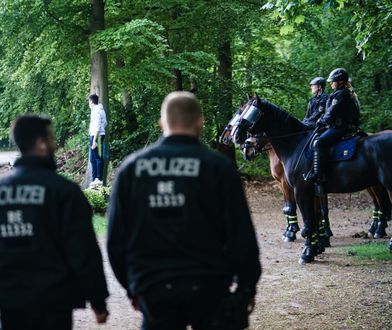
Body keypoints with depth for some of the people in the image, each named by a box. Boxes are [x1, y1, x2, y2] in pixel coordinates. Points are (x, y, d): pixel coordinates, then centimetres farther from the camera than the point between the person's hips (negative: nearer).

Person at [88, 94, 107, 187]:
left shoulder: (96, 111, -15)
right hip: (94, 136, 11)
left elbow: (97, 127, -20)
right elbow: (105, 123, 24)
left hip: (97, 136, -11)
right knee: (93, 159, 14)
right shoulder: (101, 110, 16)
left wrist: (94, 140, -22)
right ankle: (95, 179, 18)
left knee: (98, 158, -8)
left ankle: (99, 179, -7)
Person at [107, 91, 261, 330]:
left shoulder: (131, 168, 2)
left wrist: (131, 285, 17)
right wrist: (248, 286, 4)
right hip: (208, 286, -2)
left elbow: (117, 236, 7)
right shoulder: (218, 167, -7)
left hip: (152, 289, 2)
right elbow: (241, 234, -6)